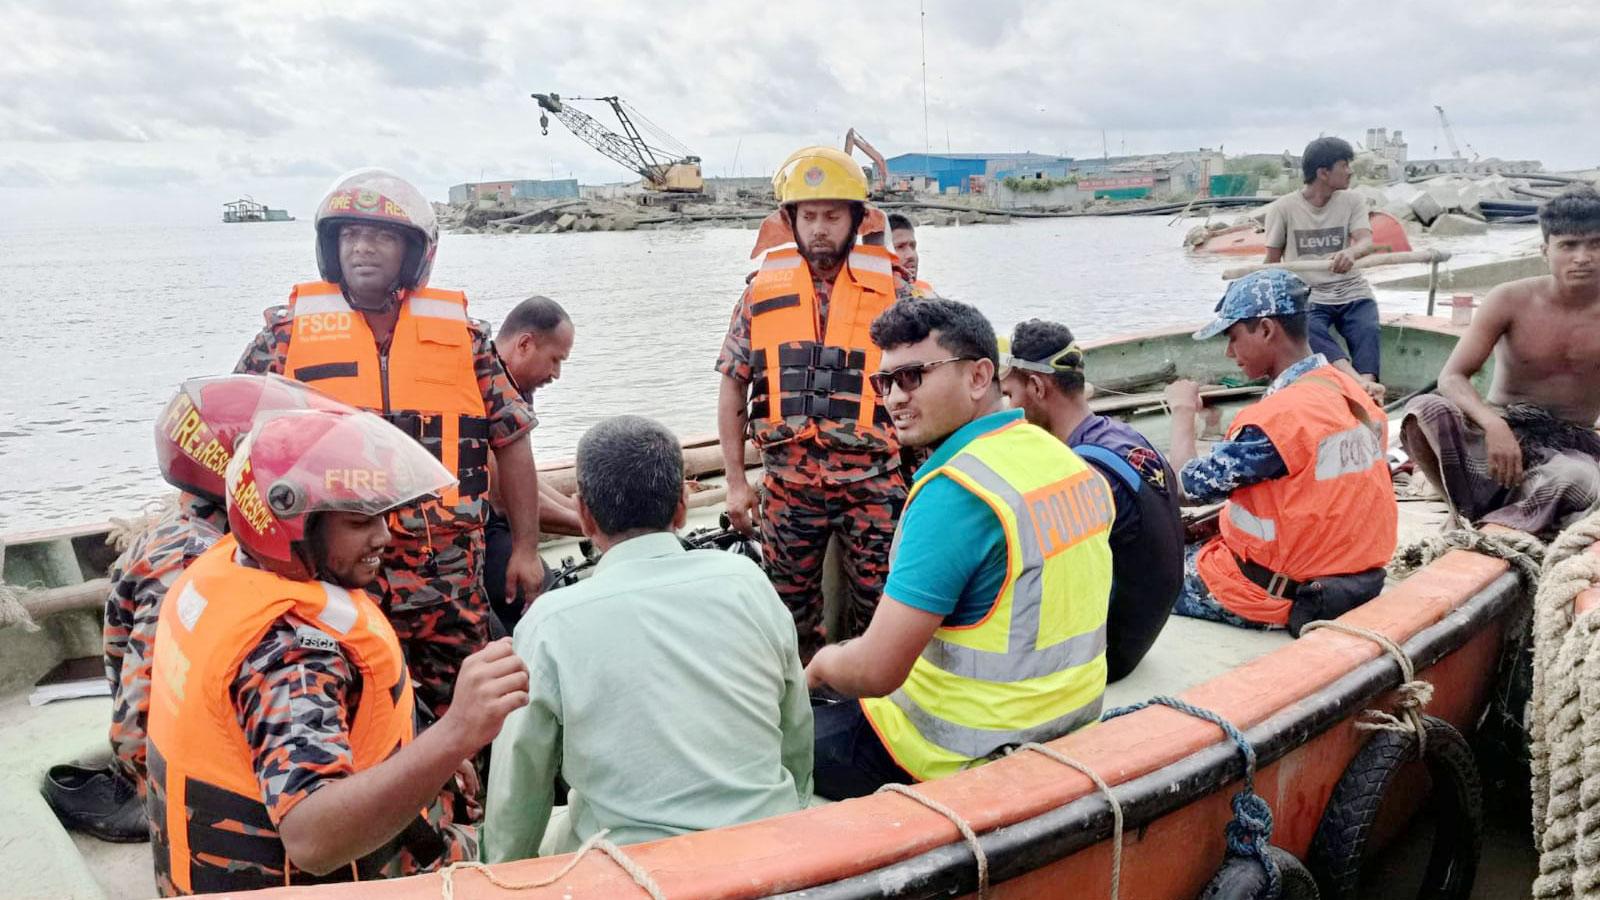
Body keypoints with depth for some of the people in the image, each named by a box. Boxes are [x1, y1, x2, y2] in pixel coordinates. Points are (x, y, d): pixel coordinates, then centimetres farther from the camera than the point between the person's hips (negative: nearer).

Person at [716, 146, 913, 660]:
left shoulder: (892, 290, -1)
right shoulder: (762, 292, 3)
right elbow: (733, 389, 7)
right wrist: (735, 481, 5)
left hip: (874, 479, -1)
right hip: (788, 480, 2)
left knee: (880, 604, 5)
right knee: (792, 609, 13)